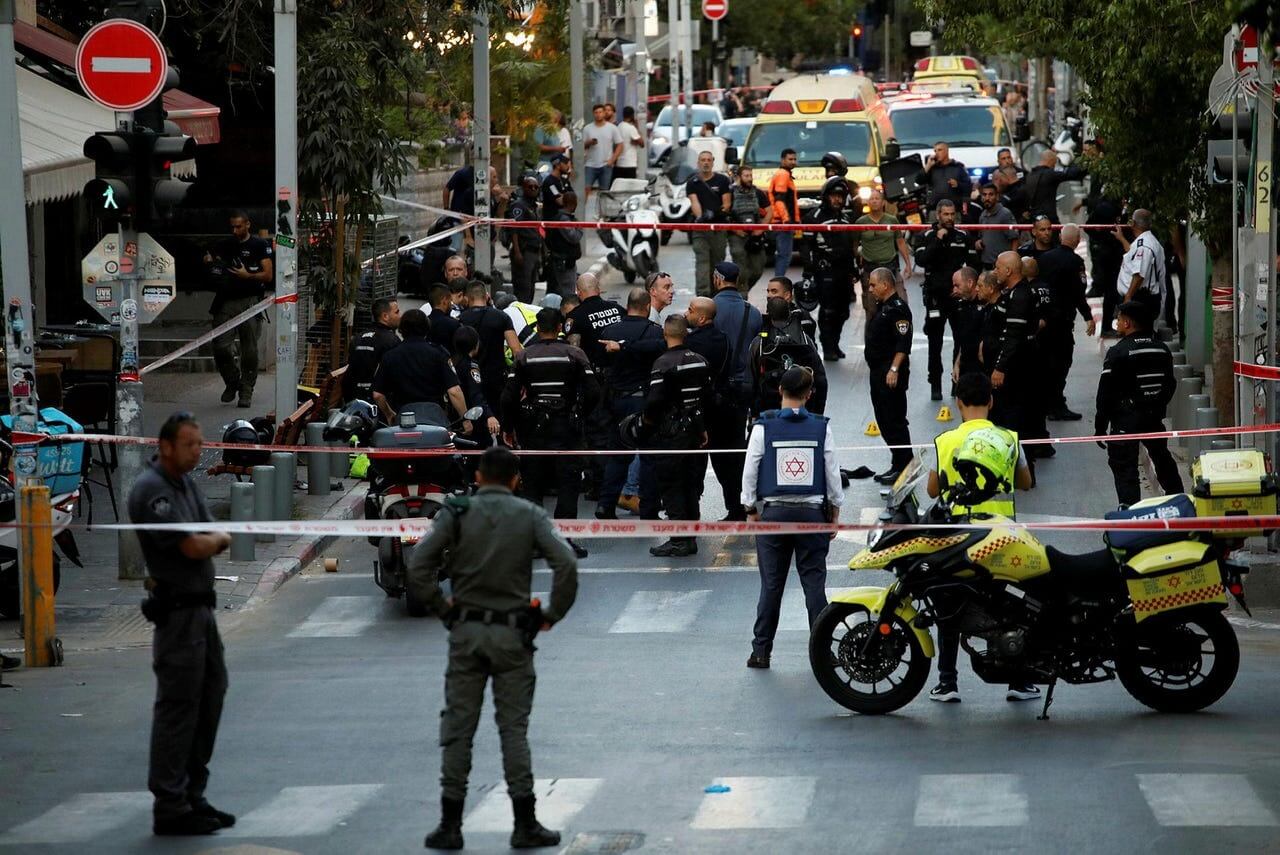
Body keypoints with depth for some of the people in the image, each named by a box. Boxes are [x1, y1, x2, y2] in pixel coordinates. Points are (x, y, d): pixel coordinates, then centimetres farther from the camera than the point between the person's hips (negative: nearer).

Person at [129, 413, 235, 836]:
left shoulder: (186, 482, 14)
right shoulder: (151, 490, -16)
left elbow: (216, 540, 10)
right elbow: (193, 547, -21)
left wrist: (208, 541, -12)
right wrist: (217, 538, -1)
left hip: (201, 606, 9)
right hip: (177, 609, -9)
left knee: (211, 694, 12)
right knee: (178, 705, -6)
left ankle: (192, 796, 21)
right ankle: (170, 808, -2)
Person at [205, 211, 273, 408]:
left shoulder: (259, 245, 3)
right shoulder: (224, 245, 15)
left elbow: (268, 275, -2)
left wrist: (248, 275, -16)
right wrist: (210, 262, -5)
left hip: (250, 301, -3)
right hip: (227, 301, 3)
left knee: (249, 350, -3)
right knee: (221, 347, -6)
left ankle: (246, 392, 5)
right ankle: (232, 382, 17)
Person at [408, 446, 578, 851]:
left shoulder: (456, 514, -1)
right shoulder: (530, 515, 0)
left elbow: (417, 567, -10)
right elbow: (566, 563, -13)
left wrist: (443, 609, 2)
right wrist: (553, 614, -1)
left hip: (466, 631, 0)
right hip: (512, 634, 0)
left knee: (458, 727, 6)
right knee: (514, 728, 5)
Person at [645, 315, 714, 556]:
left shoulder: (663, 363, -16)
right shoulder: (700, 361, 6)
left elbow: (654, 401, -20)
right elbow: (708, 397, 11)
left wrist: (649, 421, -1)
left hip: (671, 434, -7)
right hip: (694, 431, 7)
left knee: (671, 486, -2)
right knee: (691, 485, 14)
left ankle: (679, 541, -5)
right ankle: (691, 538, 19)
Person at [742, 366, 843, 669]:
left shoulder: (763, 427, -5)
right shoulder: (821, 428, -2)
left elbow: (750, 471, -1)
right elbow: (833, 474, 2)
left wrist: (751, 509, 10)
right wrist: (835, 512, 13)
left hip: (773, 511, 0)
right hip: (812, 511, 0)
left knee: (771, 584, 5)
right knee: (814, 582, 3)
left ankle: (761, 650, 7)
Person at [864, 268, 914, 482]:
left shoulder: (898, 308, -14)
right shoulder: (883, 307, 17)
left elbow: (903, 343, -21)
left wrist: (894, 369, -25)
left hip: (891, 373, -11)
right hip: (878, 371, 11)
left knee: (894, 420, -9)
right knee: (884, 420, 13)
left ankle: (903, 467, -5)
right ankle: (896, 465, 19)